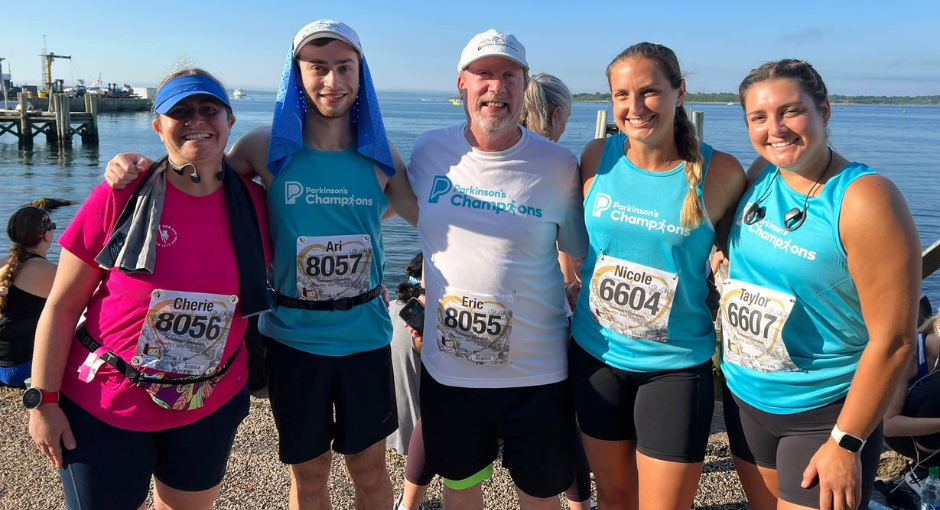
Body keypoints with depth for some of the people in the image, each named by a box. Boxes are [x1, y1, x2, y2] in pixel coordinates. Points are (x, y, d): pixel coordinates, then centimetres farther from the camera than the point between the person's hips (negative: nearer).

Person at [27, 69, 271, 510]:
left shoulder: (253, 203, -5)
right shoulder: (119, 196, -14)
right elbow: (62, 307, -8)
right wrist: (43, 401, -8)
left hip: (210, 408, 3)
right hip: (104, 409, -3)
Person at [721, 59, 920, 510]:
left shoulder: (864, 199, -20)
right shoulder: (763, 173, -2)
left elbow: (893, 340, -20)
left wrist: (846, 443, -17)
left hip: (824, 414, -6)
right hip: (745, 397, 6)